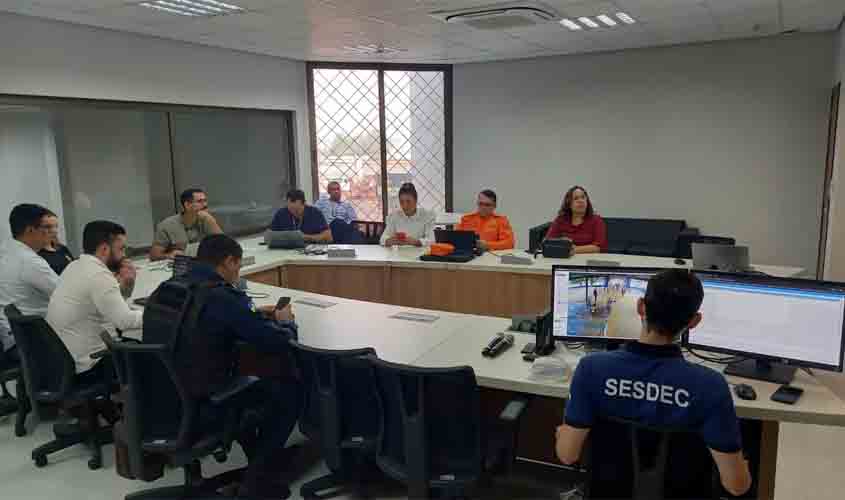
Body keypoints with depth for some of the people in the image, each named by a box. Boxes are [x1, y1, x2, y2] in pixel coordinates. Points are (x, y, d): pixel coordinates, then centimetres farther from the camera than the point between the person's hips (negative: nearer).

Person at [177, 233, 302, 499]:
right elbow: (279, 343, -18)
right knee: (290, 390, 7)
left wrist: (254, 314, 17)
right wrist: (284, 321, 3)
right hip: (199, 406, -8)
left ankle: (258, 458, 39)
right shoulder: (223, 297, -22)